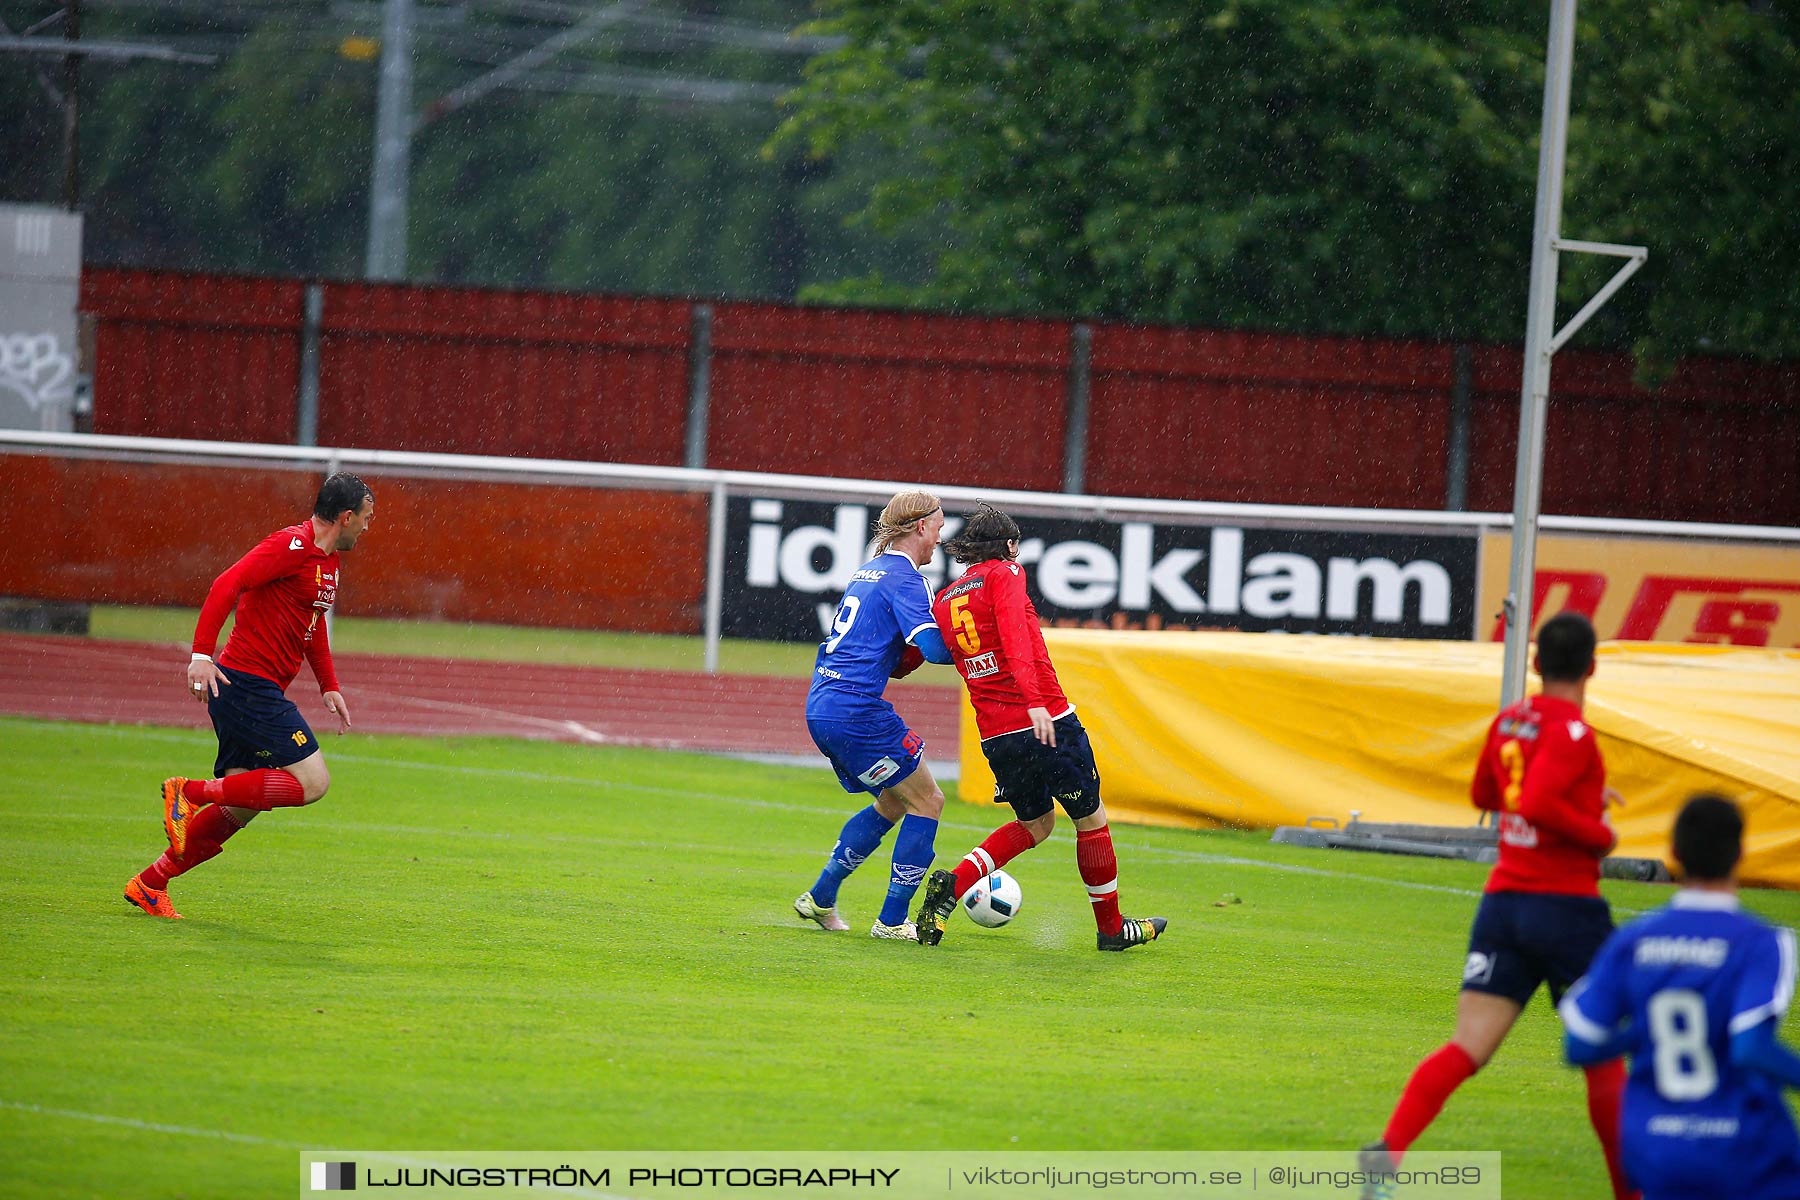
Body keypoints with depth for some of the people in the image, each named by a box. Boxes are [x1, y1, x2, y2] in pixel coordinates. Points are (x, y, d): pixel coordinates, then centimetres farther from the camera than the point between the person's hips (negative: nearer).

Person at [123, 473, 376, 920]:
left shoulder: (326, 559, 18)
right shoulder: (292, 546, -14)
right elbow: (227, 585, -22)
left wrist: (329, 686, 25)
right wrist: (202, 655, -29)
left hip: (262, 693, 10)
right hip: (246, 684, -10)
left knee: (237, 809, 8)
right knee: (312, 782, -14)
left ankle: (150, 883, 14)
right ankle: (192, 792, -11)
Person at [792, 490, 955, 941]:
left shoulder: (868, 571, 18)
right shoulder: (905, 578, -10)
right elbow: (934, 646, -21)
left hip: (822, 708, 9)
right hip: (857, 711, -9)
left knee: (892, 803, 22)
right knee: (926, 801, 2)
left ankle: (820, 899, 22)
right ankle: (892, 921, 1)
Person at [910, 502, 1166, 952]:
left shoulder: (944, 600, 13)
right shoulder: (1005, 573, -5)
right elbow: (1014, 636, -21)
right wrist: (1035, 702, -30)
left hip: (995, 736, 6)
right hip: (1050, 723, -6)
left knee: (1035, 822, 24)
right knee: (1090, 817, 12)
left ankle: (952, 883, 3)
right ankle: (1111, 927, 22)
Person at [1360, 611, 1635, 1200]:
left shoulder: (1508, 721, 11)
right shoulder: (1572, 732, -13)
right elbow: (1536, 805, -27)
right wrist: (1599, 834, -13)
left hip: (1502, 902, 6)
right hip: (1568, 904, -6)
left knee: (1467, 1048, -5)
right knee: (1603, 1058, 9)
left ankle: (1389, 1148, -26)